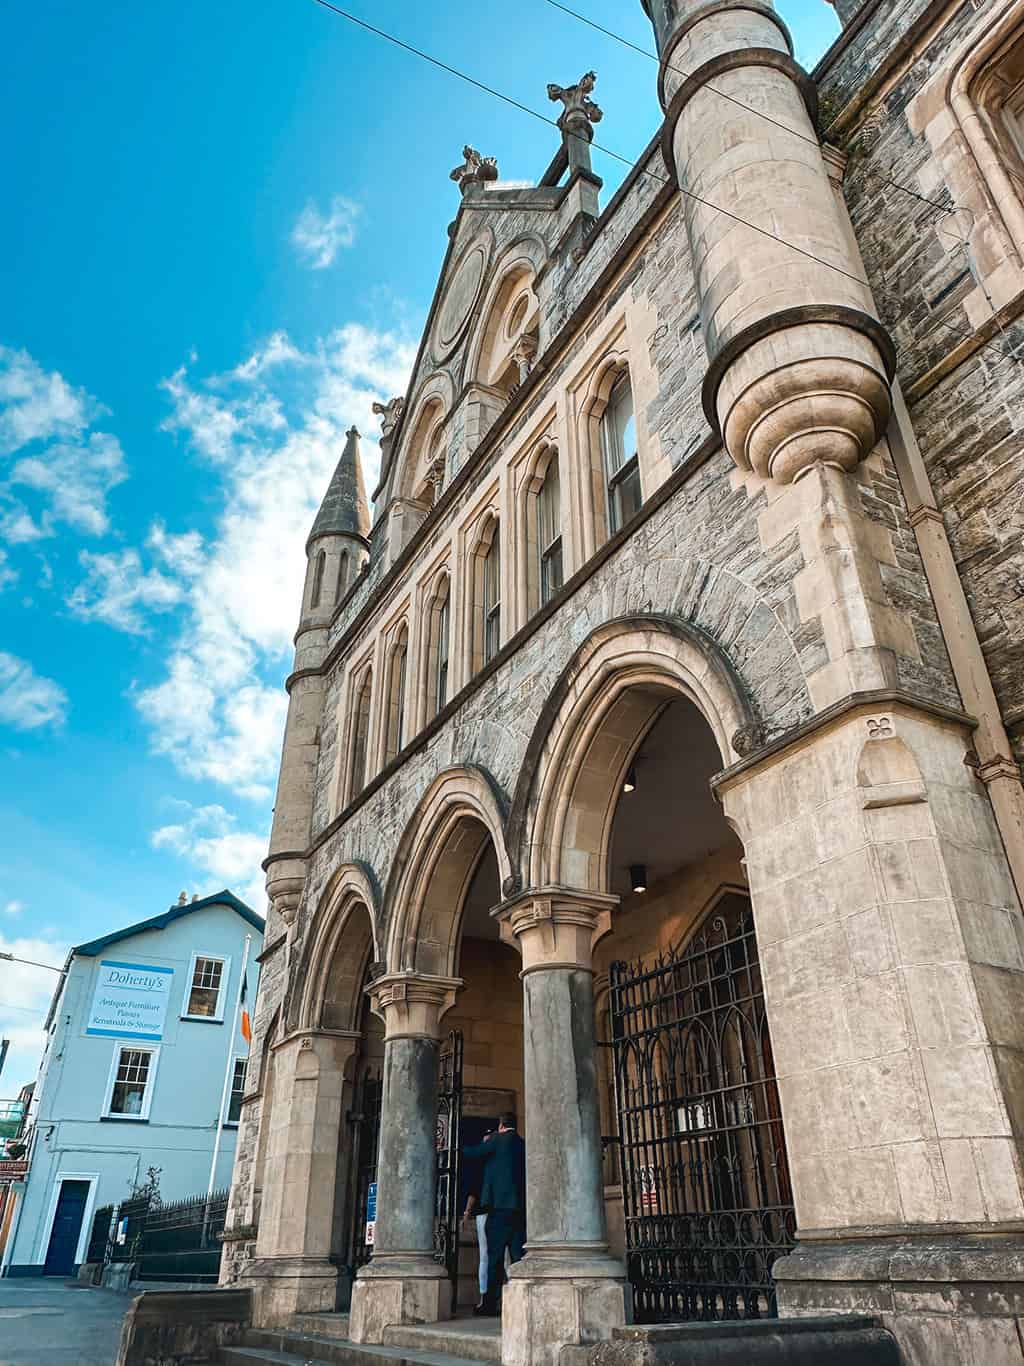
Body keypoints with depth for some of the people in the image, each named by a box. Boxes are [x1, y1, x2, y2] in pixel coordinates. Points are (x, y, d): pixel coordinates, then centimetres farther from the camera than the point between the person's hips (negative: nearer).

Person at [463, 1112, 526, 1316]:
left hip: (500, 1204, -6)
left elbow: (470, 1153, -1)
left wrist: (484, 1143, 17)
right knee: (518, 1255, 7)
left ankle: (490, 1303, -2)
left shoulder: (497, 1139, -3)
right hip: (521, 1206, 6)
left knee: (495, 1256, -2)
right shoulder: (522, 1144, 14)